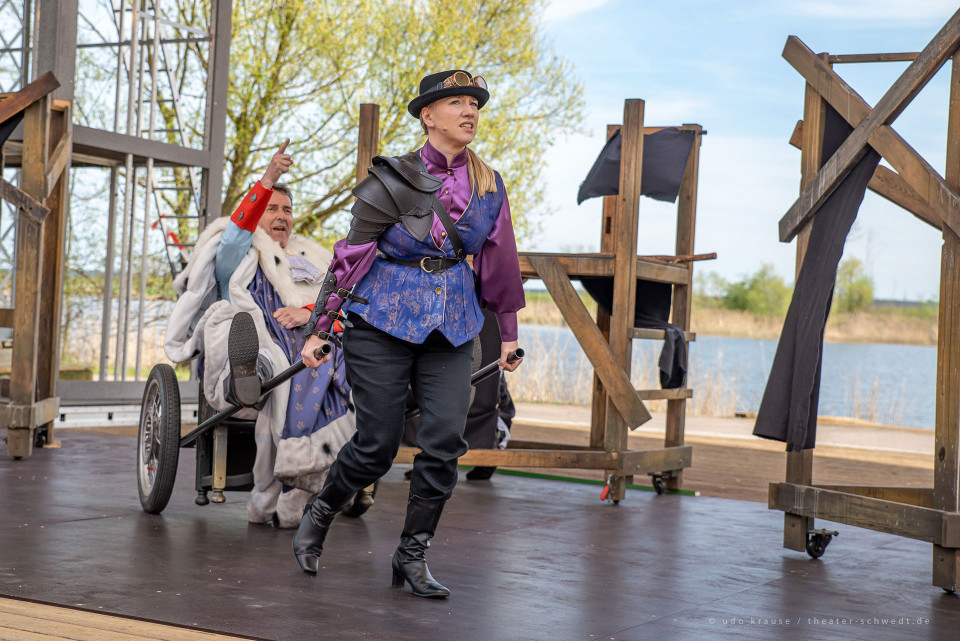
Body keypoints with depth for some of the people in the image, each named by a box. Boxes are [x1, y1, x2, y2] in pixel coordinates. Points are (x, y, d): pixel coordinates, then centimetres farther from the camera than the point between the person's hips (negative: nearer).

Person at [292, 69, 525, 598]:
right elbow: (350, 256, -6)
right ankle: (318, 515, 29)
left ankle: (412, 555, 8)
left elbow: (499, 262, 14)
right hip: (384, 322, -4)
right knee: (377, 446, 0)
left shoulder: (489, 187, 4)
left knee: (445, 441, -8)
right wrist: (318, 328, -7)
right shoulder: (392, 181, -9)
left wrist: (508, 332, 18)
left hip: (451, 330, 4)